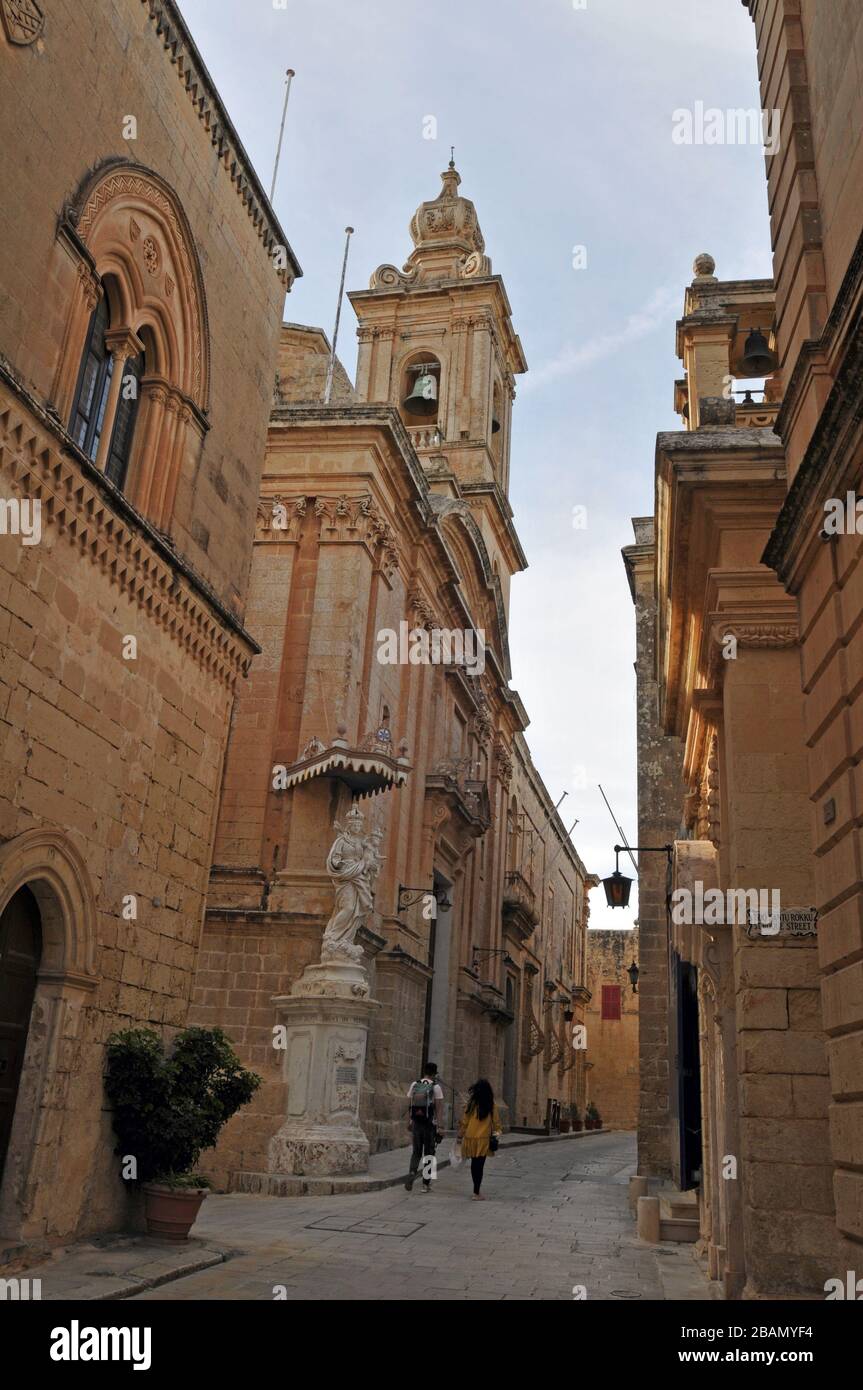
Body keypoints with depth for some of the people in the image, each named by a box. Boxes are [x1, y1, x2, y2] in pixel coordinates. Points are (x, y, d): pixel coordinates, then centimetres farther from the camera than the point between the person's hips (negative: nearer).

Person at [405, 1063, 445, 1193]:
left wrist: (409, 1122, 15)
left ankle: (412, 1172, -14)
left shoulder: (414, 1085, 4)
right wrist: (439, 1127, -8)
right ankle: (426, 1184, 11)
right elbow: (439, 1109, -10)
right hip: (430, 1125, -3)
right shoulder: (436, 1087, -7)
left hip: (416, 1124, 3)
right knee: (429, 1153, 9)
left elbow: (409, 1105, 7)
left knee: (416, 1152, 12)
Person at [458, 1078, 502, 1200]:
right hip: (484, 1139, -2)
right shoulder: (491, 1105, -5)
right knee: (480, 1165, 1)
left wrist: (460, 1134, 12)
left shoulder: (471, 1103, -3)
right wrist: (497, 1132, 15)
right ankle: (476, 1193, 2)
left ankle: (477, 1189, 29)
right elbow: (496, 1122, 1)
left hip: (470, 1137, 2)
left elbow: (464, 1121, 2)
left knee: (474, 1163, 16)